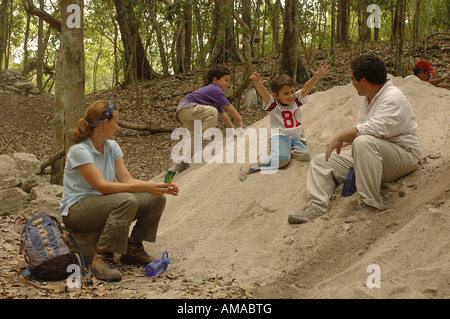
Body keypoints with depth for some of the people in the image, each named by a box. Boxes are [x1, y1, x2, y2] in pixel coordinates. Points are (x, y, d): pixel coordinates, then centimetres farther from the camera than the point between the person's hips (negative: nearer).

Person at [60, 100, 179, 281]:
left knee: (157, 199, -8)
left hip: (104, 203, 8)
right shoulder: (79, 151, -20)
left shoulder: (112, 146, 5)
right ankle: (102, 259, -29)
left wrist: (160, 187, -15)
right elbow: (103, 186, -28)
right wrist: (145, 187, -32)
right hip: (76, 210, -8)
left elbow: (127, 180, -1)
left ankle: (132, 249, 2)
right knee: (127, 201, -36)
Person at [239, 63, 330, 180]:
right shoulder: (273, 104, 0)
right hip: (279, 136, -6)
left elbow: (306, 88, -2)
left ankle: (280, 151, -4)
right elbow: (265, 95, -21)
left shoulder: (296, 100, 13)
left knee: (306, 155, -23)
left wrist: (316, 77, -22)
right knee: (282, 159, -33)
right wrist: (259, 86, -45)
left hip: (296, 137, 6)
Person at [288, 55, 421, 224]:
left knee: (364, 142, -40)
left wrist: (340, 137, -22)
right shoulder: (368, 99, 15)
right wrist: (344, 142, 6)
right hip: (369, 155, 9)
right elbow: (360, 128, 23)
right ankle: (317, 204, -20)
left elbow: (371, 129, -30)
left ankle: (370, 204, -35)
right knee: (320, 161, 1)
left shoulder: (392, 98, -17)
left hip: (403, 155, -9)